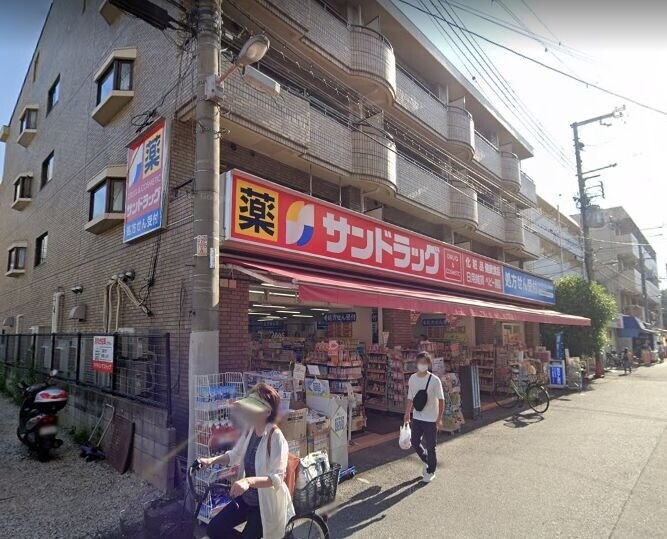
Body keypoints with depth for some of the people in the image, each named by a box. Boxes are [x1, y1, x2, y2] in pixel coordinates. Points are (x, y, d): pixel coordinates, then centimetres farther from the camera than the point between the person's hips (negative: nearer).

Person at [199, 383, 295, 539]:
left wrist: (249, 480, -44)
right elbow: (234, 455, 11)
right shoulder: (250, 430, -5)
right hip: (246, 498, 7)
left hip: (266, 503, -7)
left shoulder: (276, 437, -27)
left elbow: (277, 478, -30)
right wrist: (211, 460, -4)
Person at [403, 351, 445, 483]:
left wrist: (439, 418, -13)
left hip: (431, 419, -4)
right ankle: (426, 461, 41)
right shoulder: (412, 379, -2)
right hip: (416, 418, 5)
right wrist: (407, 413, 9)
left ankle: (430, 471, 30)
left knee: (430, 447, 7)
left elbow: (441, 400, -10)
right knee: (415, 443, 12)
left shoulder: (434, 380, -15)